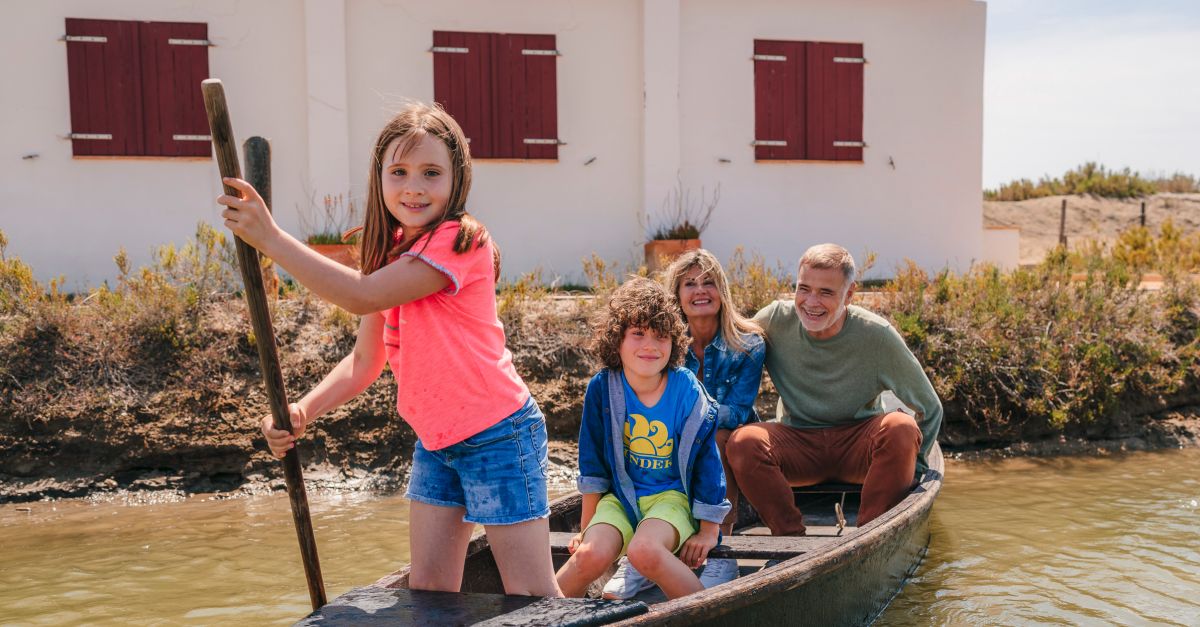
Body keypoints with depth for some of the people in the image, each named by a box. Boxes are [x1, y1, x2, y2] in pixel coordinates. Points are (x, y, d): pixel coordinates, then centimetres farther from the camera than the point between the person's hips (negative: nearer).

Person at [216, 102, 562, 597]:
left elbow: (362, 296, -27)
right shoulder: (392, 251, 8)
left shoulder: (458, 240, -18)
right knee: (428, 591, 11)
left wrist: (271, 238, -25)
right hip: (434, 442, 8)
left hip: (496, 437, -8)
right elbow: (365, 360, 7)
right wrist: (302, 412, -9)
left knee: (533, 598, -1)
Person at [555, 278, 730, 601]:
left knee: (644, 550, -32)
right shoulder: (602, 388, -11)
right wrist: (586, 526, 5)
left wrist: (709, 531, -2)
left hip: (672, 496, -2)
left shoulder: (689, 392, -14)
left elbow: (707, 461, -4)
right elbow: (593, 463, 0)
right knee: (591, 555, -26)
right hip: (620, 497, 2)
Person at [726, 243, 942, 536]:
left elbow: (929, 409, -4)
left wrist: (908, 467, -6)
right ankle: (791, 537, -16)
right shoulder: (775, 321, -11)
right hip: (798, 443, 1)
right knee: (743, 442, -29)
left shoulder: (876, 335, -14)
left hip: (858, 445, -1)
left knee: (902, 428, -32)